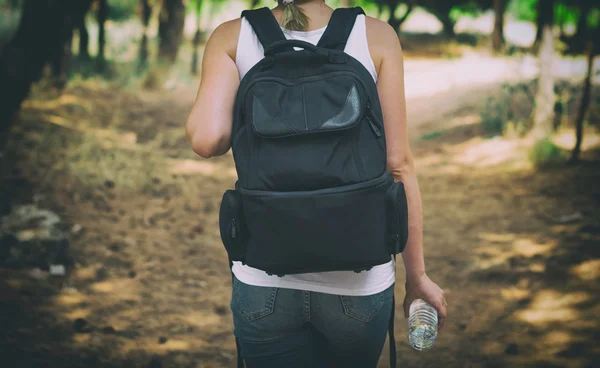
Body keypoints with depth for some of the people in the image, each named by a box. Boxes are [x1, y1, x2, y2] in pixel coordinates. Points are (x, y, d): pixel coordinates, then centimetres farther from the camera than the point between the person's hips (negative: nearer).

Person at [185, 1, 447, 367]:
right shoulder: (376, 35, -4)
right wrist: (418, 275, 3)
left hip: (264, 281, 0)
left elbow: (206, 139, -17)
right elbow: (399, 164, -5)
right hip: (358, 280, 0)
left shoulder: (232, 38, -2)